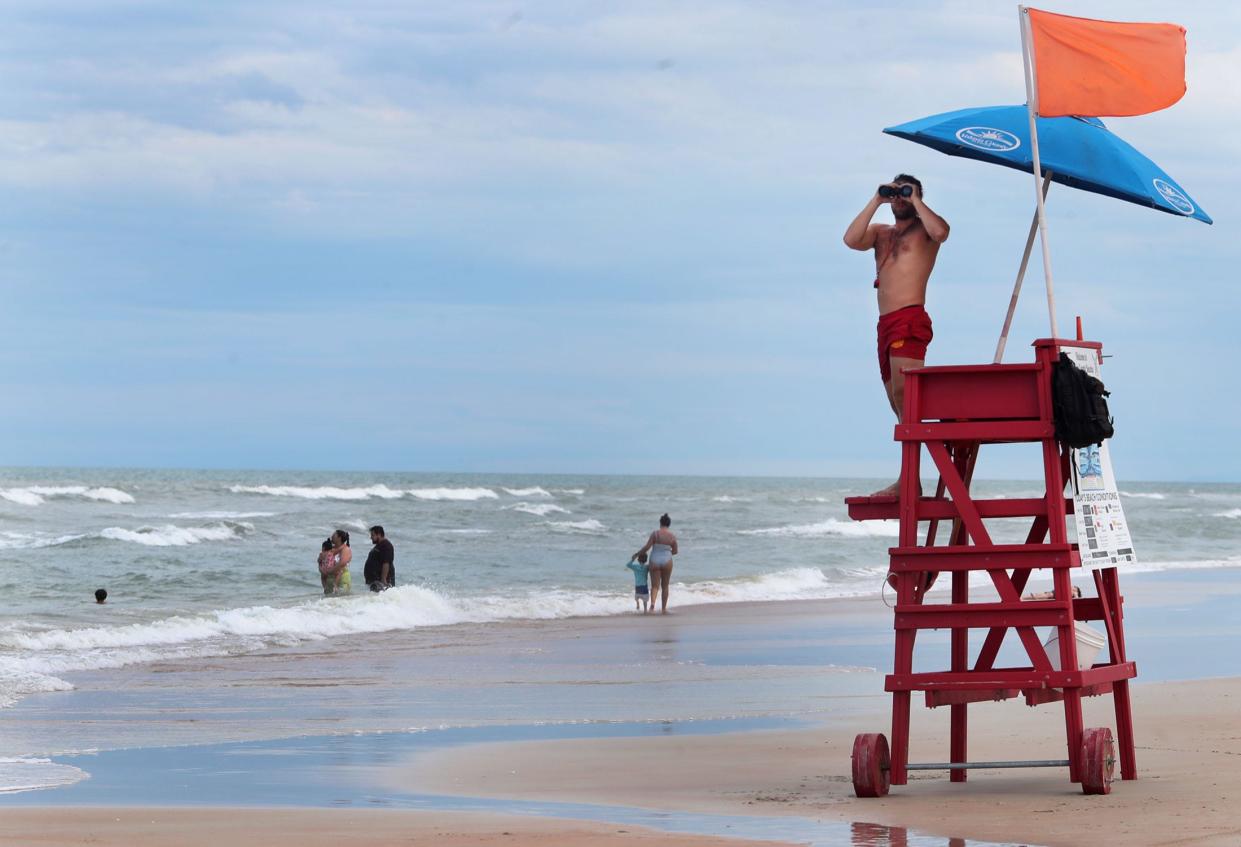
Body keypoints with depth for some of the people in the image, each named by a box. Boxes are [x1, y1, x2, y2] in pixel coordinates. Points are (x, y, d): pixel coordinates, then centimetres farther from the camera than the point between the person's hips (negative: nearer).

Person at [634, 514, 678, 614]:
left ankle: (652, 603, -25)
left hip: (654, 561, -1)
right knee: (665, 586, 14)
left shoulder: (655, 534, -8)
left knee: (655, 586, 1)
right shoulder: (672, 536, -1)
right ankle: (663, 608, 18)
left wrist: (637, 554, 1)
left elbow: (647, 547, -12)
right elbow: (675, 551, 8)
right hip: (667, 561, 1)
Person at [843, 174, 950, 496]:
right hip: (886, 324, 8)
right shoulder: (881, 233, 23)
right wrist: (875, 202, 4)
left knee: (903, 394, -21)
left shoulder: (924, 230, 6)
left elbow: (941, 231, -19)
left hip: (909, 319, -8)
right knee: (899, 404, 6)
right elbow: (851, 239, 4)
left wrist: (915, 200, -6)